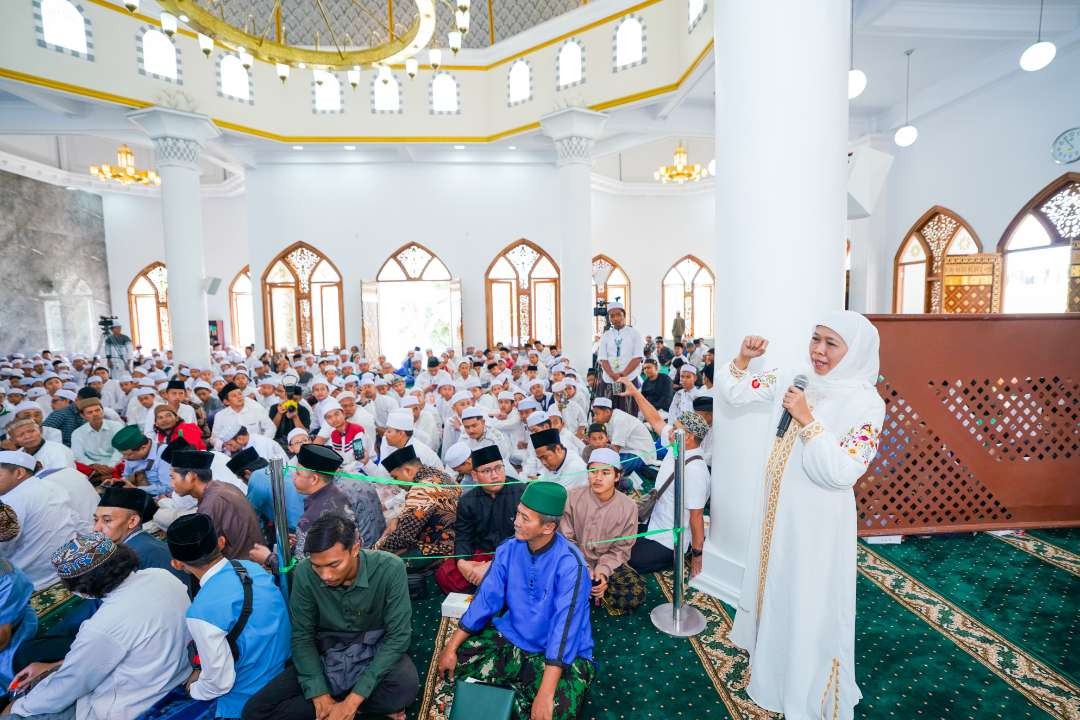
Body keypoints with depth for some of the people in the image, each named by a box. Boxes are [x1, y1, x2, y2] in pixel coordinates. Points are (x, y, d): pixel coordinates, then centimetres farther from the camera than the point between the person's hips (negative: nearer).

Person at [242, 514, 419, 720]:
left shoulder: (390, 569, -26)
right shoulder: (304, 574, -17)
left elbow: (398, 636, -22)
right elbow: (302, 636, -7)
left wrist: (352, 701, -26)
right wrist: (321, 697, -18)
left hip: (377, 652, -4)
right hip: (326, 655, 4)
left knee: (405, 686, -35)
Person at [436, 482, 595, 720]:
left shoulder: (570, 564, -25)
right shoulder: (509, 549, -8)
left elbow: (564, 627, -28)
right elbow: (485, 600, -1)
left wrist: (545, 693, -32)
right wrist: (451, 647, -4)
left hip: (560, 654, -5)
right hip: (511, 638, 5)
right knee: (456, 661, -9)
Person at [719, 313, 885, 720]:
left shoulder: (865, 403, -16)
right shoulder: (793, 381, -1)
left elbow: (843, 473, -24)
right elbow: (730, 391, 2)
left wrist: (808, 420, -27)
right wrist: (743, 359, -13)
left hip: (817, 519, -6)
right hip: (776, 510, 6)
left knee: (809, 603, 10)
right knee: (773, 586, 24)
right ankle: (770, 660, 50)